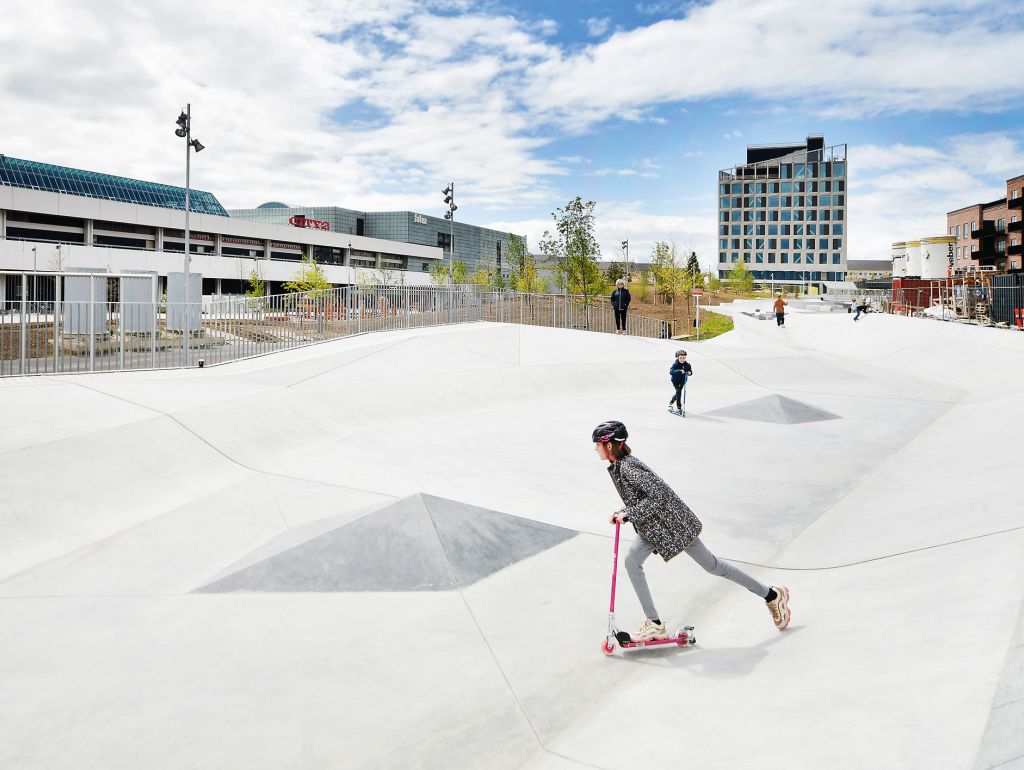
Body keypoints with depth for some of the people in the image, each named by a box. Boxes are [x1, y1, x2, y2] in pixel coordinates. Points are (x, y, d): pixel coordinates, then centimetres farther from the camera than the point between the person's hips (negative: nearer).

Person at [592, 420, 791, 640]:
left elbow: (658, 495, -32)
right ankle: (655, 625, 1)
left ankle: (771, 595, 21)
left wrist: (628, 514, -27)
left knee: (711, 565, 5)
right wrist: (621, 514, 3)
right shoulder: (617, 466, 5)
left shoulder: (627, 467, -25)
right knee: (632, 561, -4)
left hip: (673, 522, -9)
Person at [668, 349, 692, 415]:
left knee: (678, 393, 13)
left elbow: (690, 371, -3)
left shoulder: (687, 365, -8)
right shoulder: (675, 364, -19)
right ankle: (679, 408, -8)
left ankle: (671, 403, 40)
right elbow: (671, 372, -31)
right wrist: (679, 371, -44)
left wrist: (690, 373, -29)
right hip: (675, 380, -4)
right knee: (678, 392, -12)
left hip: (682, 381, 4)